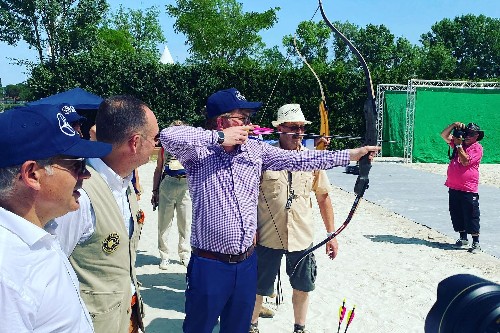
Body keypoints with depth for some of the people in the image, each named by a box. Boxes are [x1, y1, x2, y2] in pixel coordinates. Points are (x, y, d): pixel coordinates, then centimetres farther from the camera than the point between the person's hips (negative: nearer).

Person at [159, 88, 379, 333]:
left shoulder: (255, 149, 4)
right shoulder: (199, 151, -11)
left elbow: (298, 159, 3)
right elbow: (168, 136, -29)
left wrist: (351, 154, 2)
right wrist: (219, 137, -24)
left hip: (247, 262, 5)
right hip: (209, 265, -5)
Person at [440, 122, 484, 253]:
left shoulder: (477, 148, -7)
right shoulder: (459, 143, 12)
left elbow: (465, 161, -19)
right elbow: (444, 135, 10)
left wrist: (459, 145, -15)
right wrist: (454, 125, -4)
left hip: (468, 189, -7)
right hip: (453, 187, 7)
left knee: (471, 217, -3)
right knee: (457, 215, 14)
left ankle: (476, 243, 5)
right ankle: (463, 238, 28)